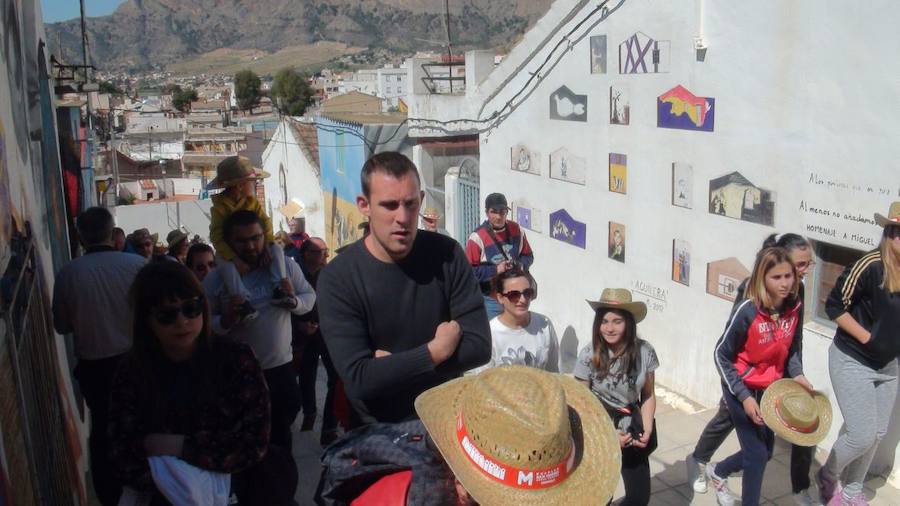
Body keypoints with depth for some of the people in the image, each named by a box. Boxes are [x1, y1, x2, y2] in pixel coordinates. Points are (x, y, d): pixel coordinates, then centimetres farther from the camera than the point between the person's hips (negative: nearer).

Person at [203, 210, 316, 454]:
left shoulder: (285, 267, -4)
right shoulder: (215, 279, -9)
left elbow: (310, 296, 5)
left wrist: (294, 301, -15)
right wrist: (226, 320, -28)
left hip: (281, 368, 2)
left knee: (281, 434, 20)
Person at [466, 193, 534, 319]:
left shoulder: (516, 230, 1)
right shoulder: (477, 238, -16)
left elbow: (528, 256, 12)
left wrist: (520, 265, -9)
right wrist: (495, 270, -24)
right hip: (490, 300, -5)